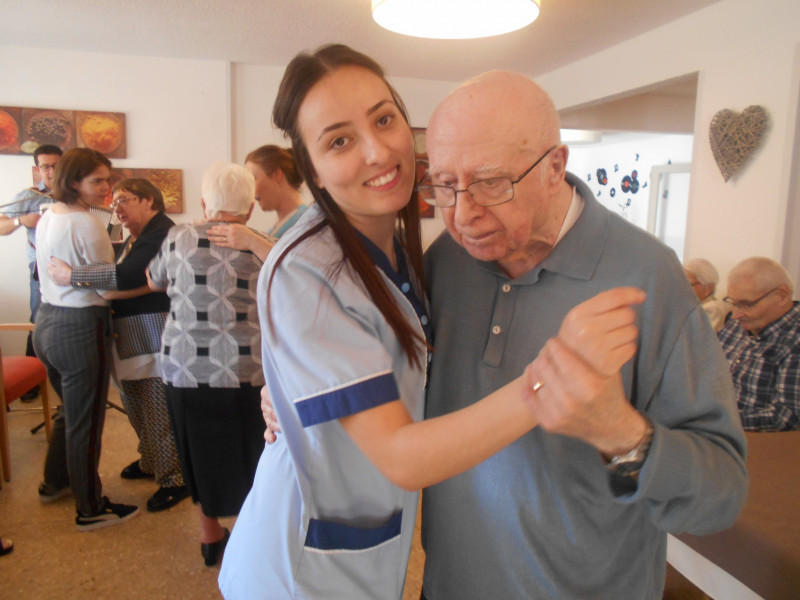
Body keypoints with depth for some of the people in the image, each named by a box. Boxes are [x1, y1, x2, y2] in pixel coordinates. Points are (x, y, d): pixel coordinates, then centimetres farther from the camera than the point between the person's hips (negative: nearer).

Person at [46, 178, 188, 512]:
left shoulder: (162, 232, -13)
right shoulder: (133, 239, 20)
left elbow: (129, 275, -25)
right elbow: (127, 281, 18)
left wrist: (72, 276, -19)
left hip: (154, 333, -10)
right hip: (130, 336, 10)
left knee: (160, 409, -4)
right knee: (135, 405, 17)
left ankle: (175, 479, 9)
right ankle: (151, 461, 35)